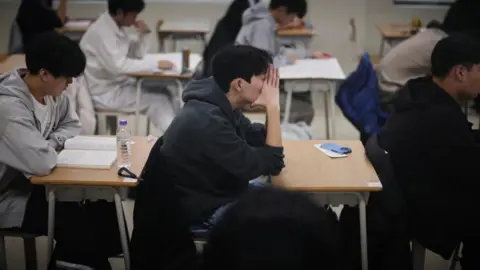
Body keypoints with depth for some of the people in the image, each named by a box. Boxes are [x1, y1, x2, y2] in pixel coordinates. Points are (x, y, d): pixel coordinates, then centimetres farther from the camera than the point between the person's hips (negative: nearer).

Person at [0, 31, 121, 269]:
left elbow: (71, 125, 10)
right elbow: (42, 163, -38)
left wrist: (50, 142, -11)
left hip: (35, 182, 8)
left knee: (104, 209, -3)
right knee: (82, 226, -19)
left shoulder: (52, 91, -5)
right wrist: (53, 147, -15)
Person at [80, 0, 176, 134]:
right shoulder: (101, 31, -21)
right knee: (156, 99, -15)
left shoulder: (117, 27, 7)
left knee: (163, 91, -3)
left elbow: (137, 55, 14)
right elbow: (118, 66, -30)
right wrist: (156, 63, -27)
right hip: (105, 92, -9)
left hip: (119, 83, 9)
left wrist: (143, 35, -5)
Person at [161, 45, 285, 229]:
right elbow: (271, 164, -28)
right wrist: (272, 106, -22)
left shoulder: (221, 105, -4)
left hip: (219, 190, 9)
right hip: (205, 210, -9)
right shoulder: (207, 122, -33)